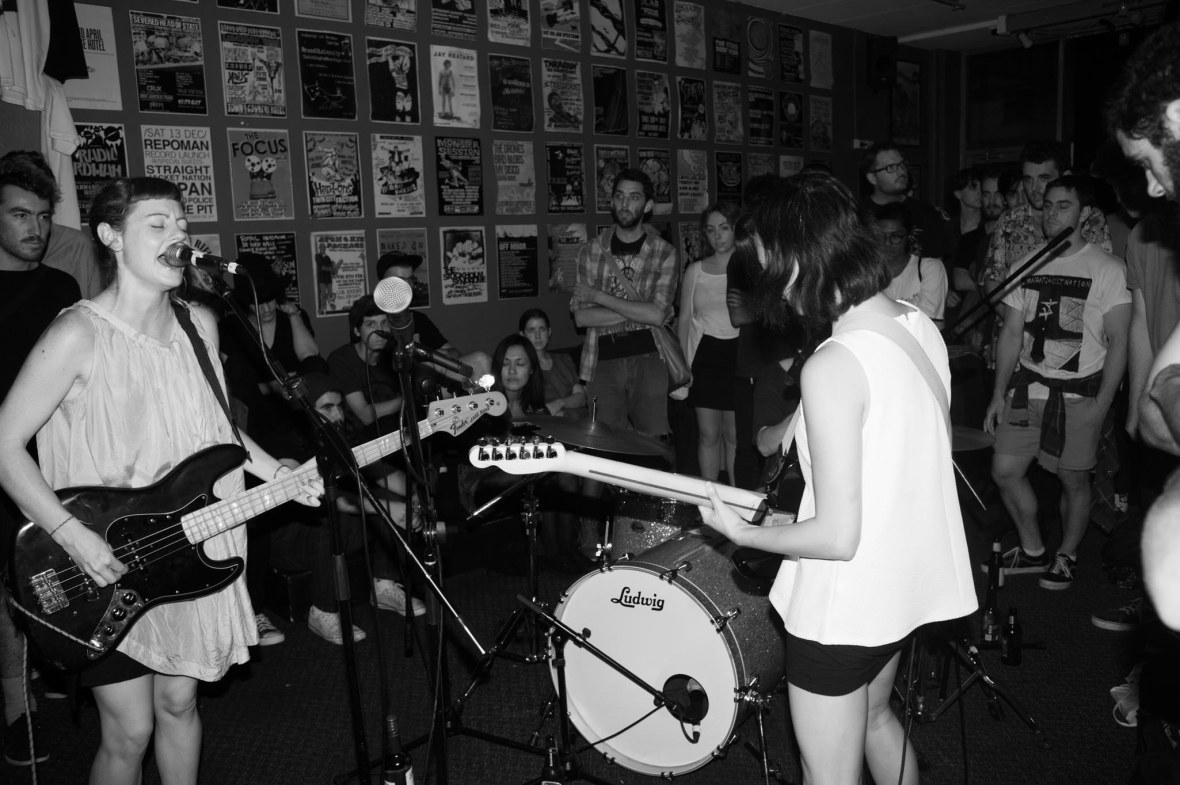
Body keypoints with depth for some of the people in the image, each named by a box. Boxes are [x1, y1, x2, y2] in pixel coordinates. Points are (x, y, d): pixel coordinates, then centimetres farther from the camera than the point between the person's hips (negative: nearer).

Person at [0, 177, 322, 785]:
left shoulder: (199, 324, 1)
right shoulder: (79, 334, -18)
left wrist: (281, 474, 0)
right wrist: (71, 535, -22)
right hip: (105, 570, -5)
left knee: (179, 703, 18)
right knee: (130, 730, 4)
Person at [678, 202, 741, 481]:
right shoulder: (695, 271, 8)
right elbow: (684, 319, 10)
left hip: (739, 355, -2)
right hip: (704, 356, 2)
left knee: (735, 435, 1)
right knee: (708, 433, 5)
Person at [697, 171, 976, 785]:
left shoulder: (833, 366, -28)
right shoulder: (920, 327, -3)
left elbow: (837, 536, -26)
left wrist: (744, 533, -10)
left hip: (844, 606, -8)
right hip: (908, 579, 8)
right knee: (874, 717, 31)